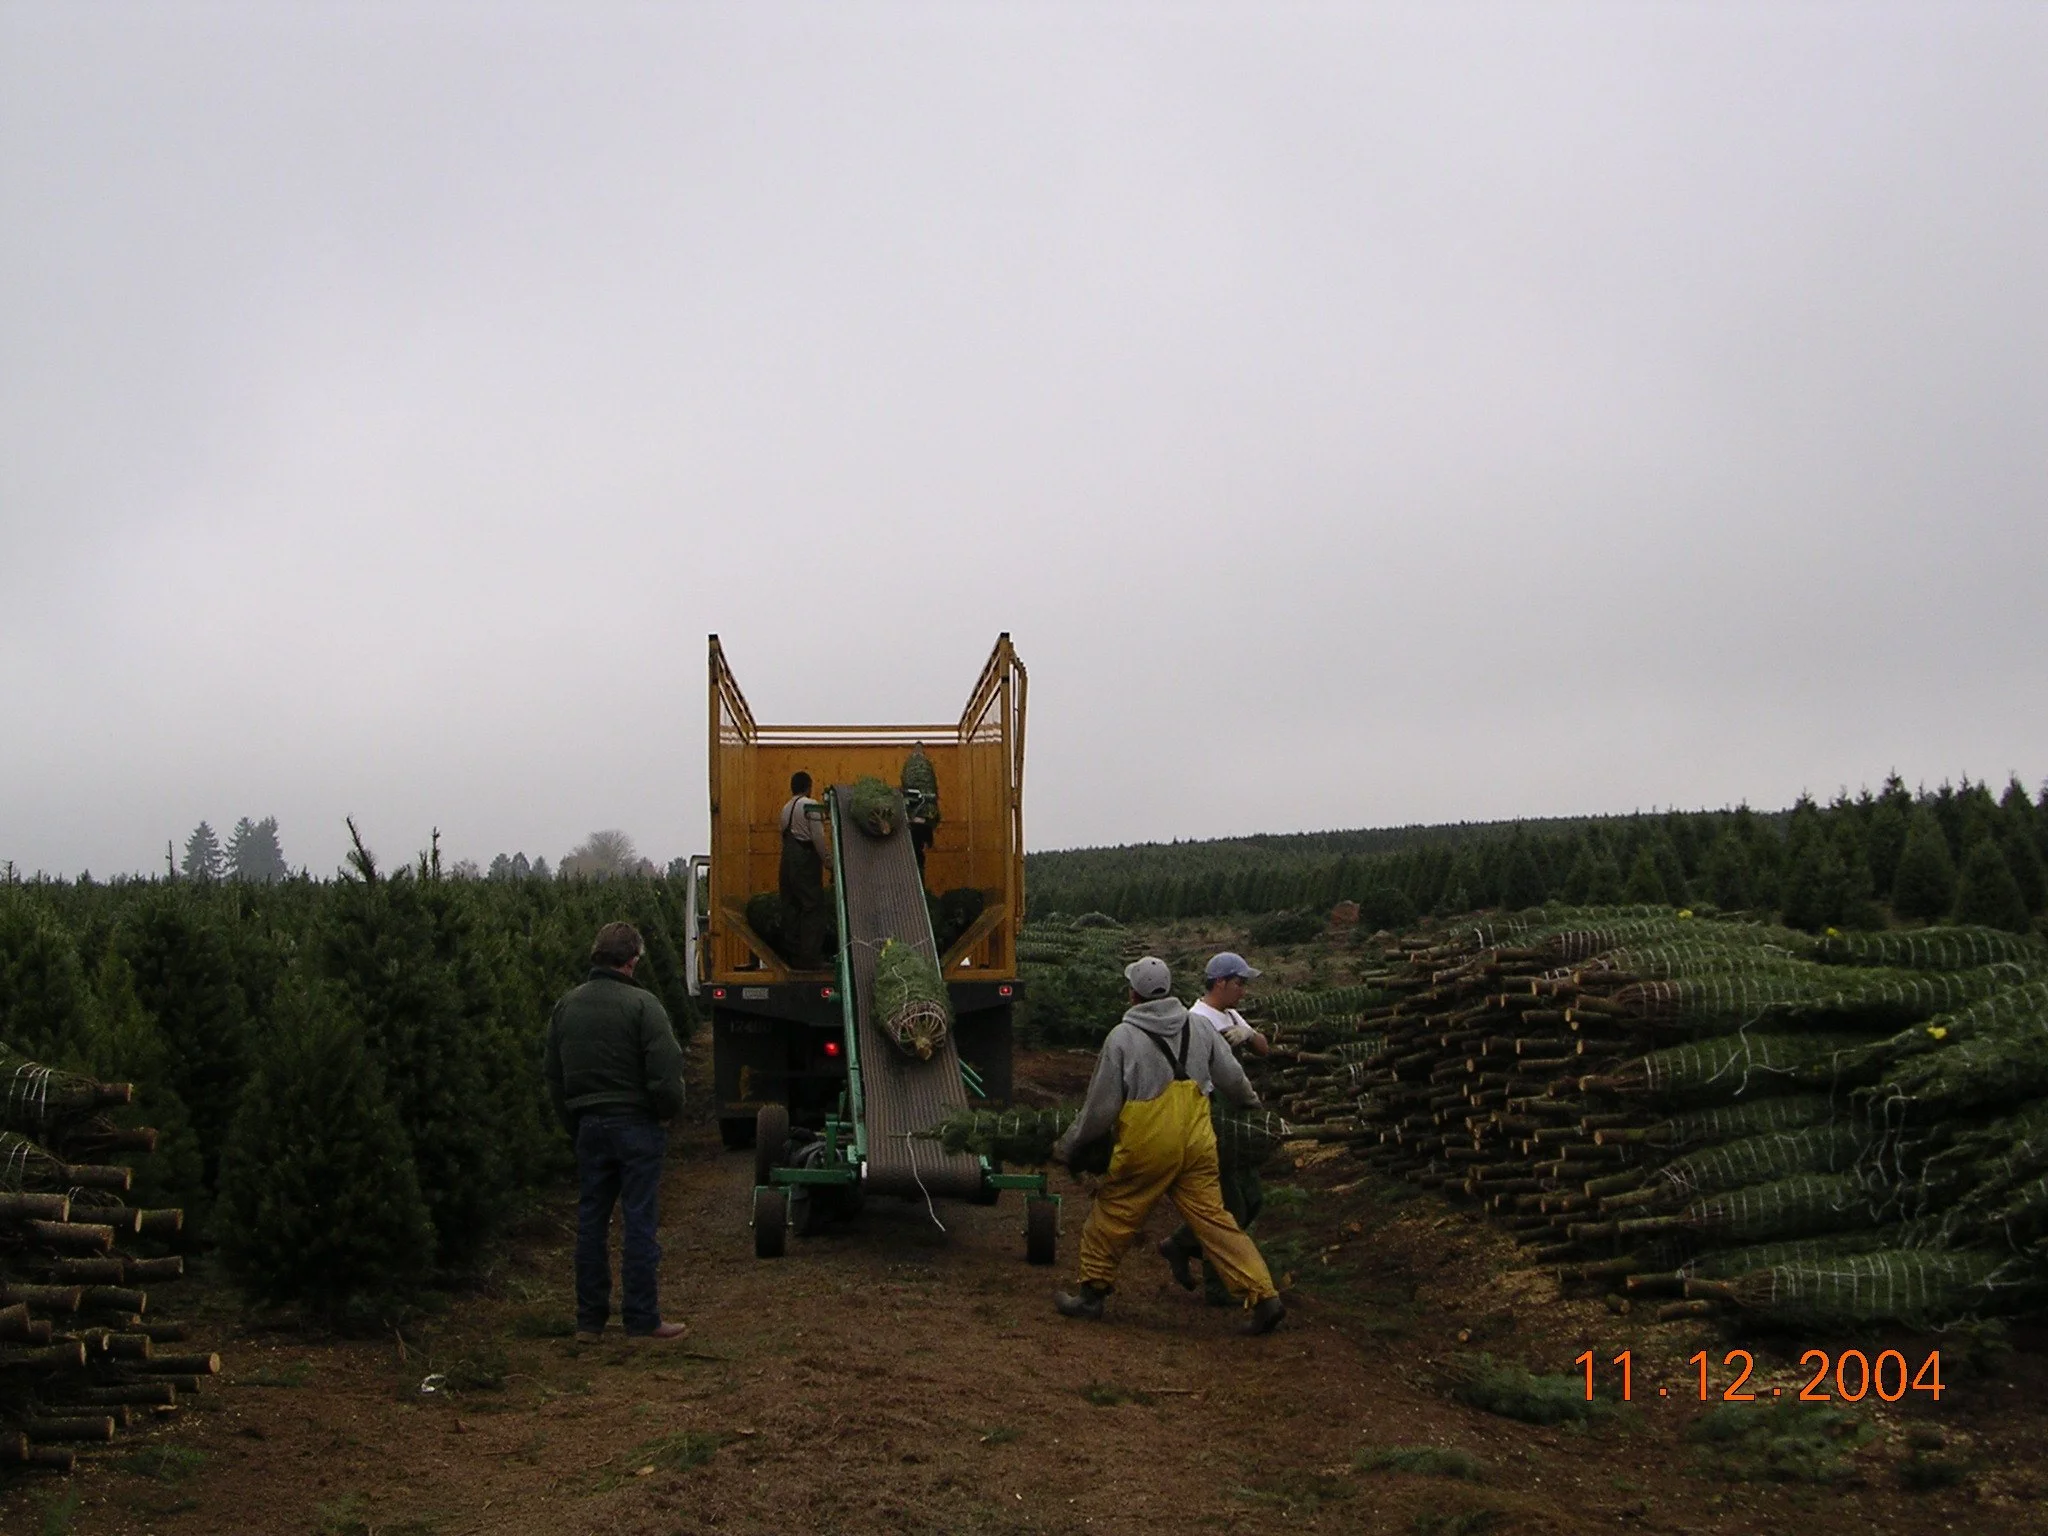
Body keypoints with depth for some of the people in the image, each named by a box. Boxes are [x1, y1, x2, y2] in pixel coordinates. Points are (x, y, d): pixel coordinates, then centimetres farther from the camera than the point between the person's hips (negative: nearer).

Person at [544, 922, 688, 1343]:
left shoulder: (566, 1007, 8)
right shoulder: (642, 1004, -12)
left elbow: (554, 1079, 14)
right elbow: (666, 1072, -16)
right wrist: (669, 1112, 2)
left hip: (587, 1125, 5)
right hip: (635, 1124, -5)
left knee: (591, 1221, 11)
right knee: (639, 1221, 0)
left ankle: (589, 1321, 14)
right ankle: (642, 1320, 2)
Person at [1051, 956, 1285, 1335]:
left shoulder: (1122, 1037, -8)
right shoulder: (1199, 1030, 6)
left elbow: (1100, 1107, -5)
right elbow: (1233, 1078, 16)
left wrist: (1069, 1145, 10)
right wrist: (1251, 1103, 40)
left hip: (1145, 1150, -5)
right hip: (1196, 1146, 5)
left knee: (1111, 1216, 13)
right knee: (1213, 1219, 7)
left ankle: (1091, 1293, 24)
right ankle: (1263, 1296, 0)